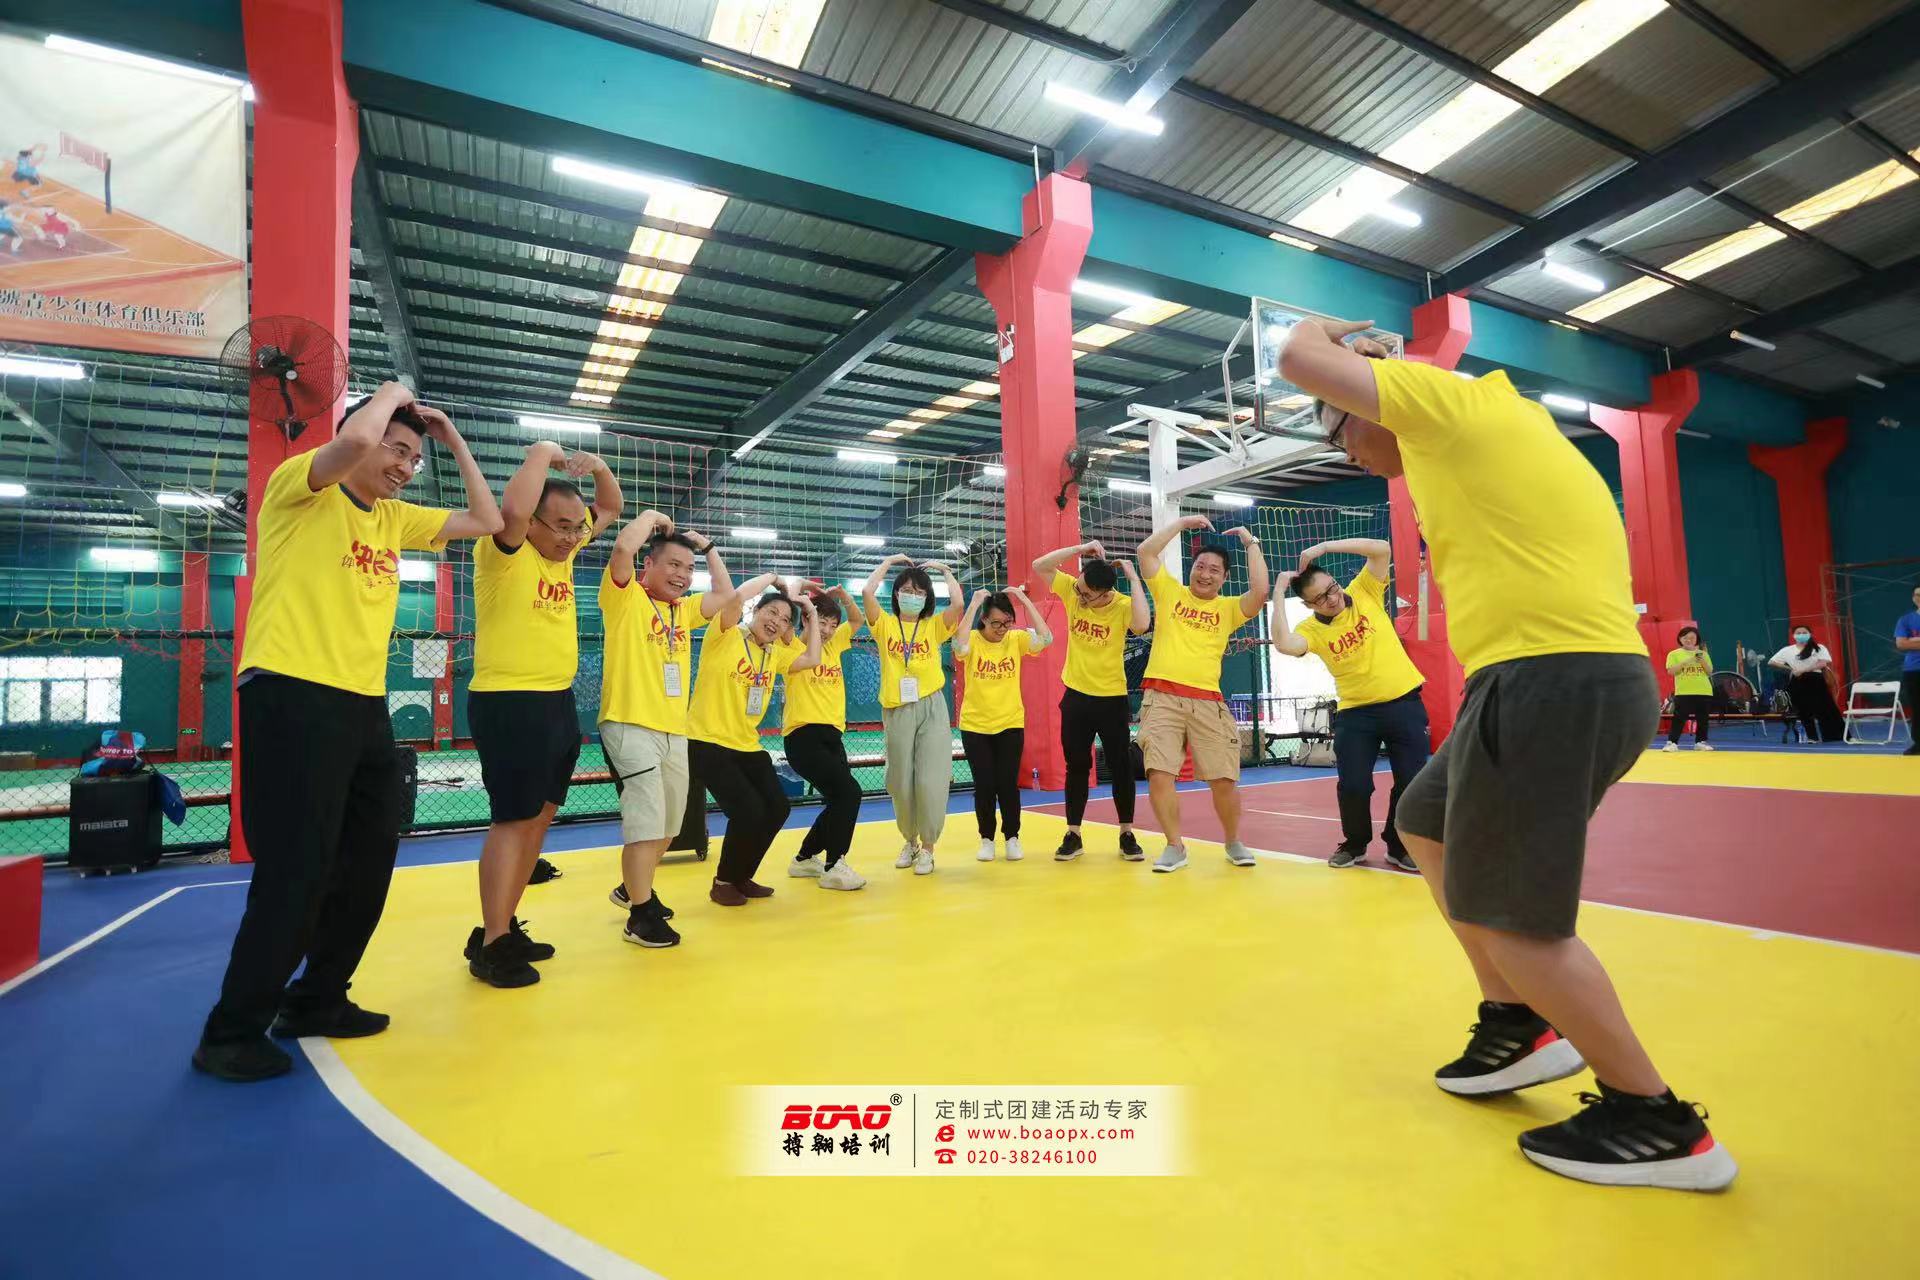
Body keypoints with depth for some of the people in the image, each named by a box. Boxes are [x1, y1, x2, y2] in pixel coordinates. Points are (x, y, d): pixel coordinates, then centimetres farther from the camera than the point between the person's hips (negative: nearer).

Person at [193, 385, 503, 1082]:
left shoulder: (394, 518, 17)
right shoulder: (300, 488, -3)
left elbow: (486, 520, 19)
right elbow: (353, 437, -25)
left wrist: (452, 438, 15)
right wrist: (392, 394, -4)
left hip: (365, 705, 8)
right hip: (292, 698, -8)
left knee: (369, 862, 12)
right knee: (296, 869, -5)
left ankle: (315, 1000, 29)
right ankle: (232, 1031, 13)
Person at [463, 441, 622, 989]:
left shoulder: (563, 550, 10)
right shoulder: (505, 552, -11)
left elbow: (610, 509, 22)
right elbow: (512, 510, -34)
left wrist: (599, 468, 2)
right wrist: (542, 455, -20)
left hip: (559, 702, 8)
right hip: (509, 703, -8)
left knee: (540, 816, 13)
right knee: (514, 819, -6)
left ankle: (506, 927, 25)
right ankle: (490, 945, 4)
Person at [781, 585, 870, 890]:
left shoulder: (833, 646, 16)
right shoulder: (794, 647, -2)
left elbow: (857, 620, 22)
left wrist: (842, 596, 7)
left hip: (833, 736, 8)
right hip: (803, 736, -7)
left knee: (839, 802, 9)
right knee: (849, 792, -20)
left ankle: (804, 859, 30)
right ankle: (834, 866, -8)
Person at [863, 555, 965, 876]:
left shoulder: (934, 626, 5)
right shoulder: (885, 624, 5)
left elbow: (957, 602, -13)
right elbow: (867, 592, -11)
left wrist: (944, 569, 2)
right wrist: (890, 560, 1)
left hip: (931, 708, -1)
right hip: (897, 711, 1)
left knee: (931, 781, -4)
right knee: (901, 783, 9)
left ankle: (927, 847, 13)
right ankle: (909, 840, 31)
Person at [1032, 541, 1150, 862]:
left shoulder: (1123, 605, -15)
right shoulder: (1072, 589, -5)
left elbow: (1141, 625, -36)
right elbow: (1039, 566, -9)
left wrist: (1133, 578, -27)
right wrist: (1081, 548, -17)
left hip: (1113, 699, -3)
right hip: (1076, 697, 3)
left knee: (1121, 767, 6)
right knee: (1077, 767, 10)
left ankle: (1127, 835, 20)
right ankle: (1073, 835, 19)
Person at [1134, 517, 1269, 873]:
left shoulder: (1228, 608, 13)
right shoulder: (1169, 592, 12)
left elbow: (1260, 592, -6)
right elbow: (1146, 551, 3)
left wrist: (1251, 543, 3)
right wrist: (1183, 523, 6)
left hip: (1207, 702, 1)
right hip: (1162, 697, -1)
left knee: (1223, 780, 1)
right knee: (1160, 775, -10)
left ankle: (1234, 843, 25)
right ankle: (1175, 847, 7)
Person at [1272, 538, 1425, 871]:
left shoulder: (1365, 592, -2)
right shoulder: (1312, 628, -7)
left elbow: (1382, 549, -13)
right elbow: (1284, 644, -28)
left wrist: (1324, 547, -20)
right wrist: (1279, 591, -22)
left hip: (1404, 702, 1)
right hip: (1356, 712, 0)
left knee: (1412, 781, 3)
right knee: (1353, 786, -3)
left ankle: (1399, 847, 23)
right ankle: (1355, 845, 22)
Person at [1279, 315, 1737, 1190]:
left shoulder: (1442, 397, -1)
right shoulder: (1480, 423, 24)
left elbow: (1298, 359, 1)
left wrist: (1324, 332, 19)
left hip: (1548, 679, -10)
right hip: (1593, 672, 10)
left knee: (1508, 914, 0)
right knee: (1427, 828, 23)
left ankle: (1658, 1124, 14)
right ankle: (1518, 1025, 31)